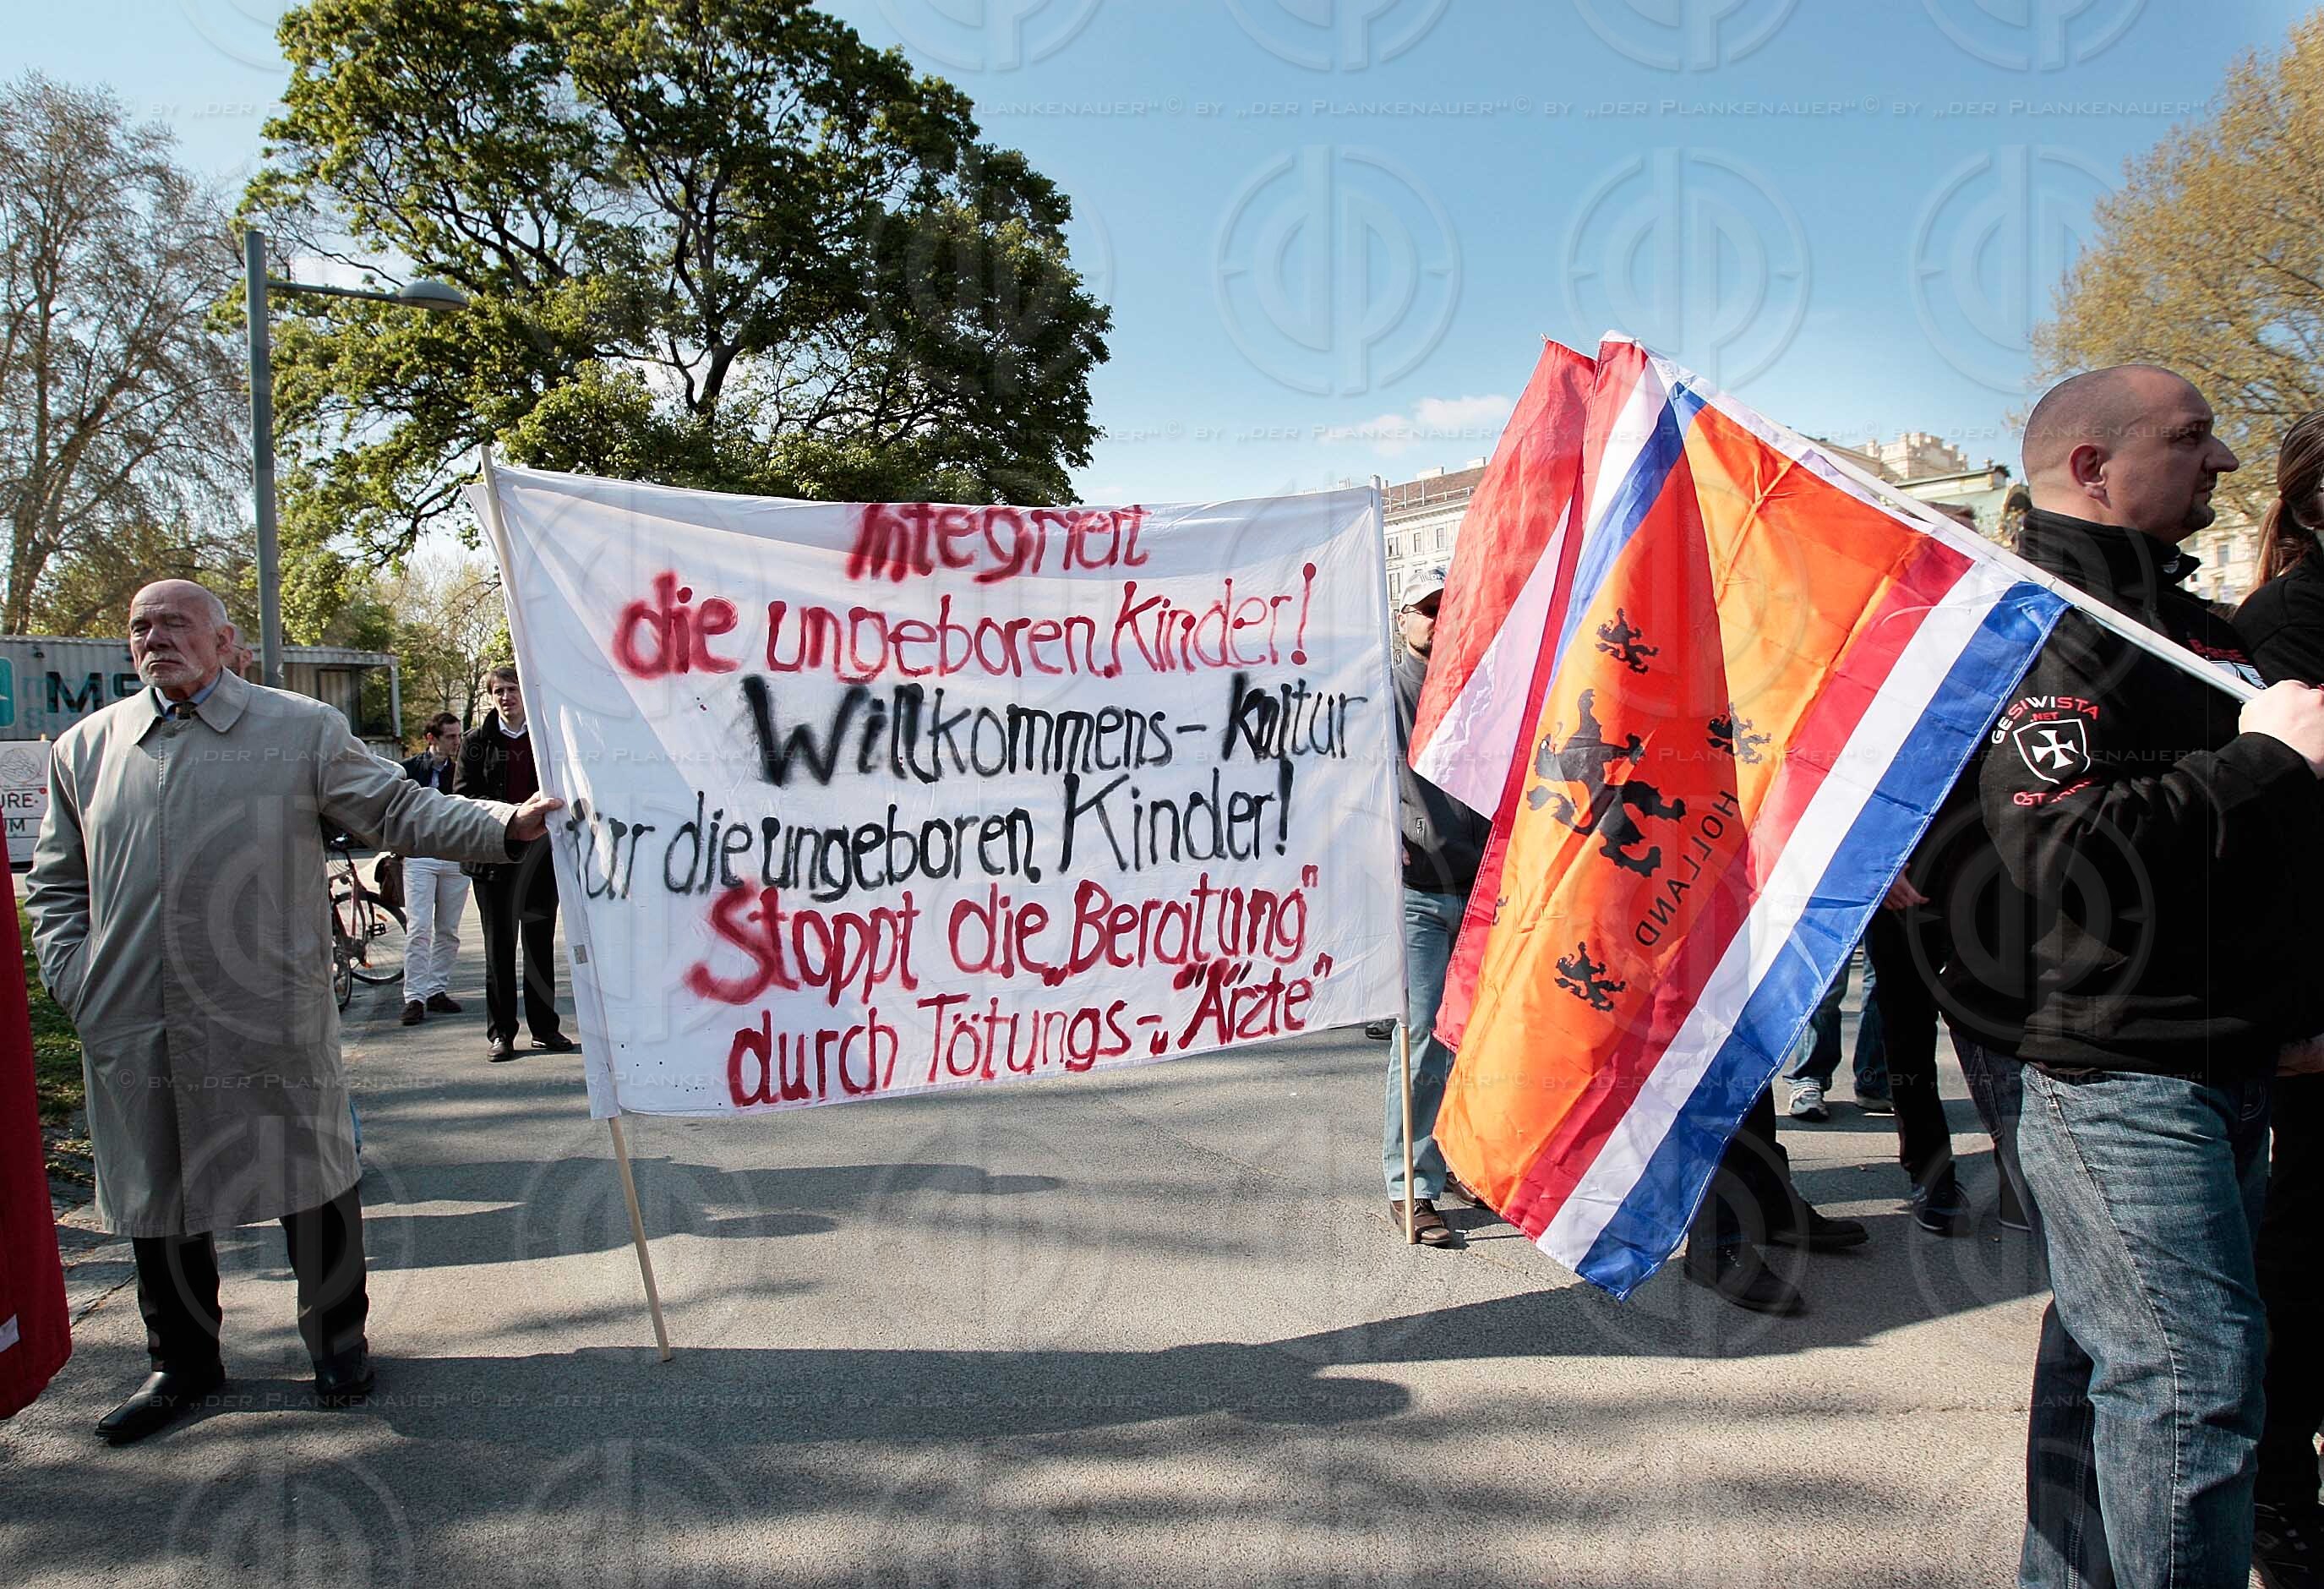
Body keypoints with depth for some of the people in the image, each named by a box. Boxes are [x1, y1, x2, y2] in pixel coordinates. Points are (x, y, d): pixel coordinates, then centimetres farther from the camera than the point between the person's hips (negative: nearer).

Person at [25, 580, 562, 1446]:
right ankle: (183, 1364, 33)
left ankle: (338, 1340, 27)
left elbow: (400, 810, -3)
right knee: (155, 1194, 13)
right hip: (133, 1029, 3)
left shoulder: (303, 729, 2)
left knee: (310, 1181, 7)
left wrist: (503, 823, -18)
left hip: (272, 1018, -3)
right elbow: (56, 885, 17)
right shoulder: (85, 748, 11)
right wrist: (78, 984, 3)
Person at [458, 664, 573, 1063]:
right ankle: (500, 1032, 10)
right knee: (499, 947, 4)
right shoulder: (478, 743, 3)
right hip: (494, 858, -1)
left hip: (541, 855, 1)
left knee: (541, 944, 9)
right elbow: (462, 796, -2)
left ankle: (545, 1026, 17)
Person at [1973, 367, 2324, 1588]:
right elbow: (2064, 848, -27)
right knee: (2191, 1371, -7)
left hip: (2219, 1062, 10)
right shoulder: (2046, 633, -13)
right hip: (2115, 1068, -10)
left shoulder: (2195, 626, 18)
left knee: (2109, 1352, 17)